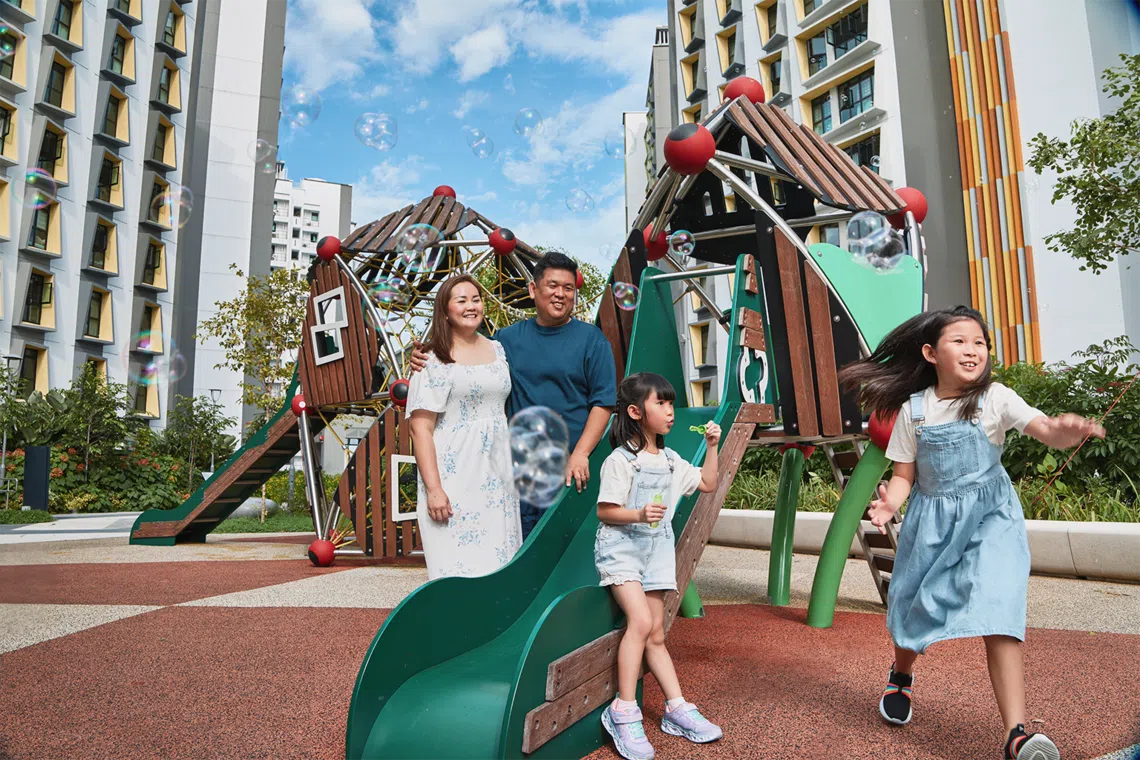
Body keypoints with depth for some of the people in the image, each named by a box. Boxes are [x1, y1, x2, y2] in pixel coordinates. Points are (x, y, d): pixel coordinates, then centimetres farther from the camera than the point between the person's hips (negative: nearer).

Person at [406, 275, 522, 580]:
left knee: (501, 567, 7)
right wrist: (433, 489, -17)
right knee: (459, 570, -4)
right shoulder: (435, 360, -5)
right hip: (454, 480, -5)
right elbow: (421, 428, -10)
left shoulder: (497, 351, 12)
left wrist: (514, 472, 14)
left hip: (497, 477, 5)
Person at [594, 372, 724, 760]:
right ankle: (623, 712, -11)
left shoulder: (670, 460, 10)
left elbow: (708, 483, 18)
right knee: (640, 620, -22)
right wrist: (639, 514, -31)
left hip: (657, 552, 7)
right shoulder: (620, 461, -12)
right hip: (621, 549, -6)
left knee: (656, 636, 11)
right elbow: (604, 511, -14)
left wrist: (711, 446, 7)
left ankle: (676, 709, 17)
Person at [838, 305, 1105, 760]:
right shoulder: (913, 409, -4)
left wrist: (1066, 430, -47)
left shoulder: (995, 398, -8)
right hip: (932, 520, 2)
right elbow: (905, 474, 0)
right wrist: (889, 503, -21)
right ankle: (901, 675, 46)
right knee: (914, 609, 14)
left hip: (990, 516, -2)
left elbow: (1048, 432, -23)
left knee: (997, 615, -15)